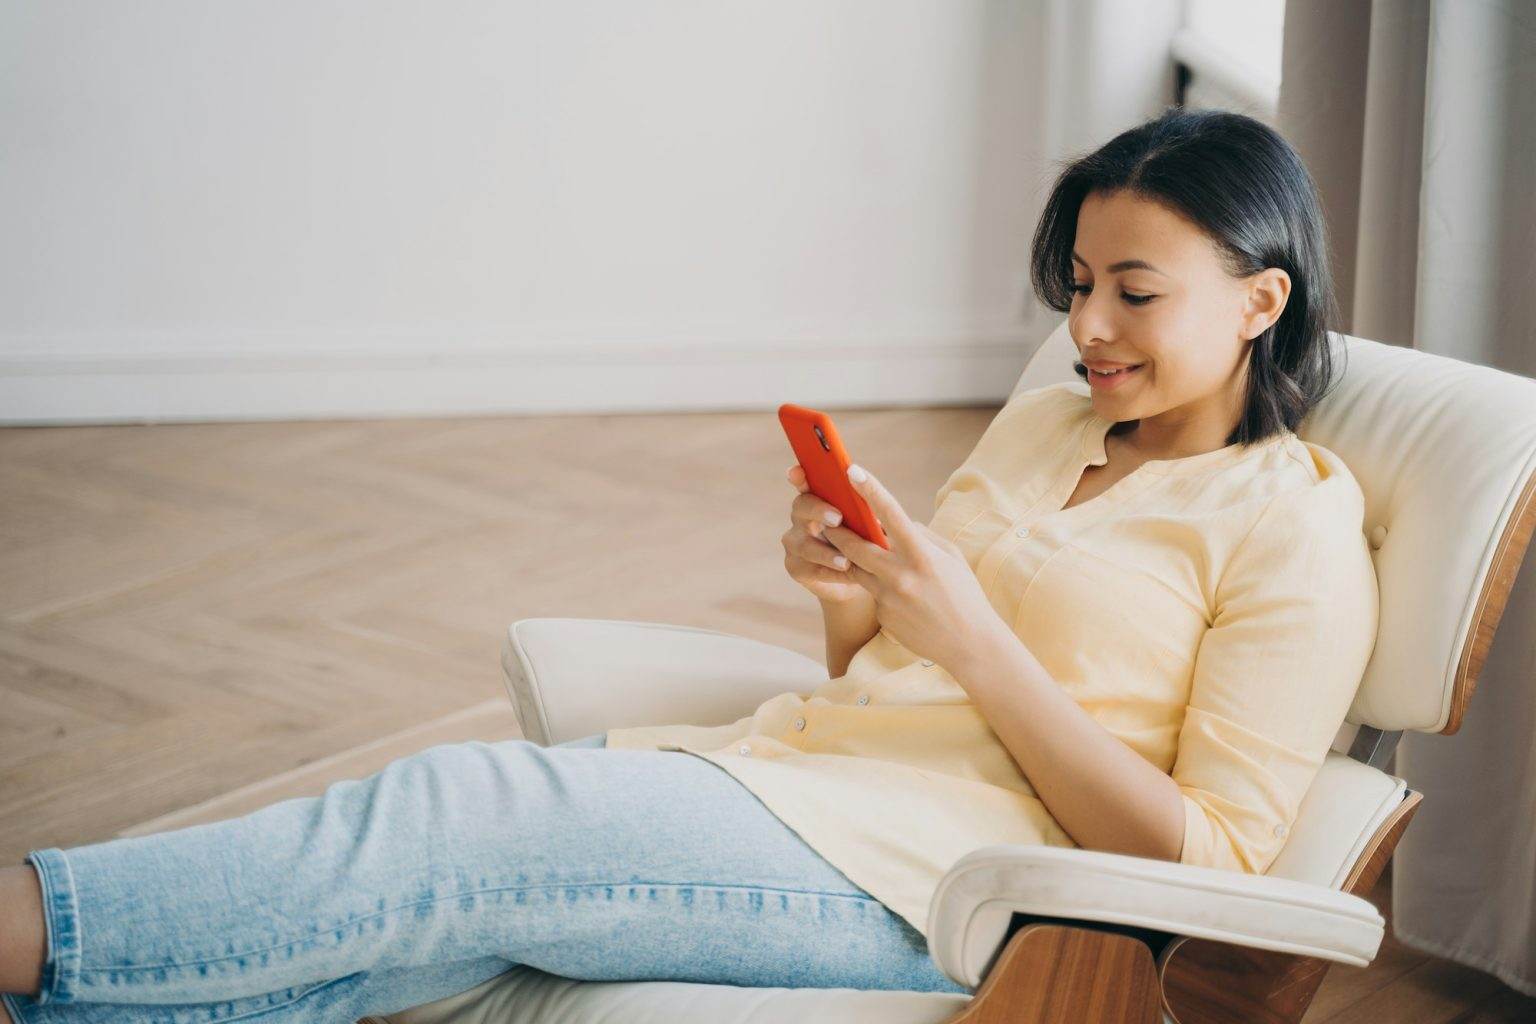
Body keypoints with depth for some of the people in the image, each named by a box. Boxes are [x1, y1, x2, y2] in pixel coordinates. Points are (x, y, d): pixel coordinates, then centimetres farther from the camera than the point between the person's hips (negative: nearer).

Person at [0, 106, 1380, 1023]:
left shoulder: (1294, 529, -1)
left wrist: (973, 641, -15)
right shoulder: (1041, 425, 21)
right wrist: (850, 594, -1)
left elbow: (1206, 861, -9)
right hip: (793, 770, 7)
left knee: (456, 820, -24)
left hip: (929, 876, -7)